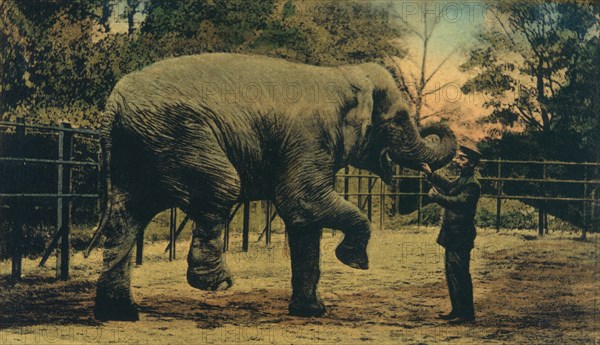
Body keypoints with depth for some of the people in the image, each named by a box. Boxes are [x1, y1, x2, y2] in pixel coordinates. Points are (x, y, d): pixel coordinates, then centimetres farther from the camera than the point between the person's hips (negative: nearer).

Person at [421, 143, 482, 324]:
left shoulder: (472, 184, -16)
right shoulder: (462, 180, 15)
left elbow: (459, 202, -29)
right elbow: (448, 186, 36)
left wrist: (436, 196, -23)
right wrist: (430, 174, 30)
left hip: (461, 236, -10)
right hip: (453, 235, 10)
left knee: (459, 274, -7)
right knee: (452, 274, 15)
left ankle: (465, 314, -2)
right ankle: (457, 311, 22)